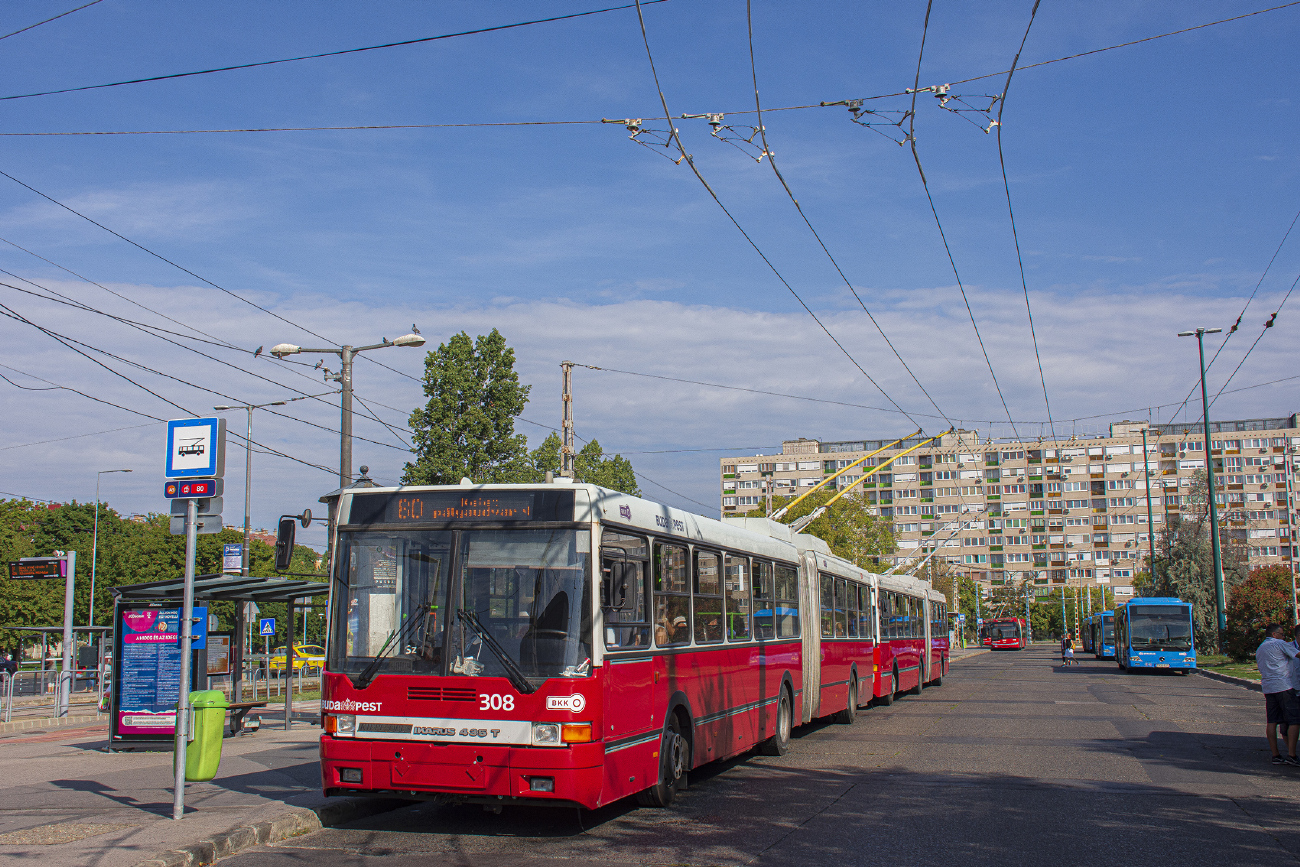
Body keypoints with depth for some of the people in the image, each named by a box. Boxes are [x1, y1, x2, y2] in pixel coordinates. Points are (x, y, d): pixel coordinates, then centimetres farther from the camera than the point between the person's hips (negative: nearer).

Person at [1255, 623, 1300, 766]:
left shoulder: (1259, 649, 21)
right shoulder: (1280, 644, -2)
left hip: (1267, 688, 8)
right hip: (1284, 686, -8)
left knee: (1271, 722, 6)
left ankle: (1275, 755, 6)